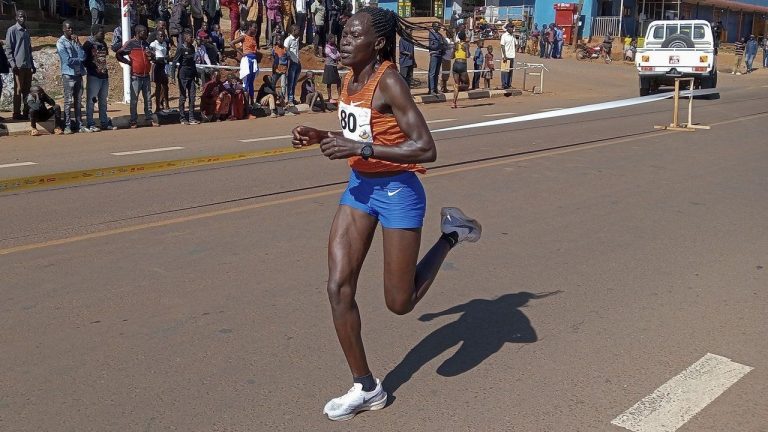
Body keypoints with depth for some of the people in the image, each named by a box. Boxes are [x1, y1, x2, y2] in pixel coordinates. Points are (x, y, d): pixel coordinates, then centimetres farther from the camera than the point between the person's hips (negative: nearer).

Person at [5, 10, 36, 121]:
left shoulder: (26, 31, 18)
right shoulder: (12, 30, -3)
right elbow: (8, 49, -7)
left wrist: (32, 64, 17)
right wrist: (12, 64, -16)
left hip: (28, 65, 7)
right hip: (18, 65, -7)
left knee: (27, 90, 7)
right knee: (18, 90, -5)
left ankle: (26, 112, 12)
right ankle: (17, 114, -1)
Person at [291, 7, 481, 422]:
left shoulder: (389, 81, -20)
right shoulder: (350, 78, 3)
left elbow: (426, 148, -26)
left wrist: (360, 148, -29)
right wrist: (321, 137, 0)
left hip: (397, 192, -7)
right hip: (359, 187, 8)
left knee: (400, 303, 3)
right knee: (338, 288, -1)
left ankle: (451, 234, 25)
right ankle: (366, 388, 14)